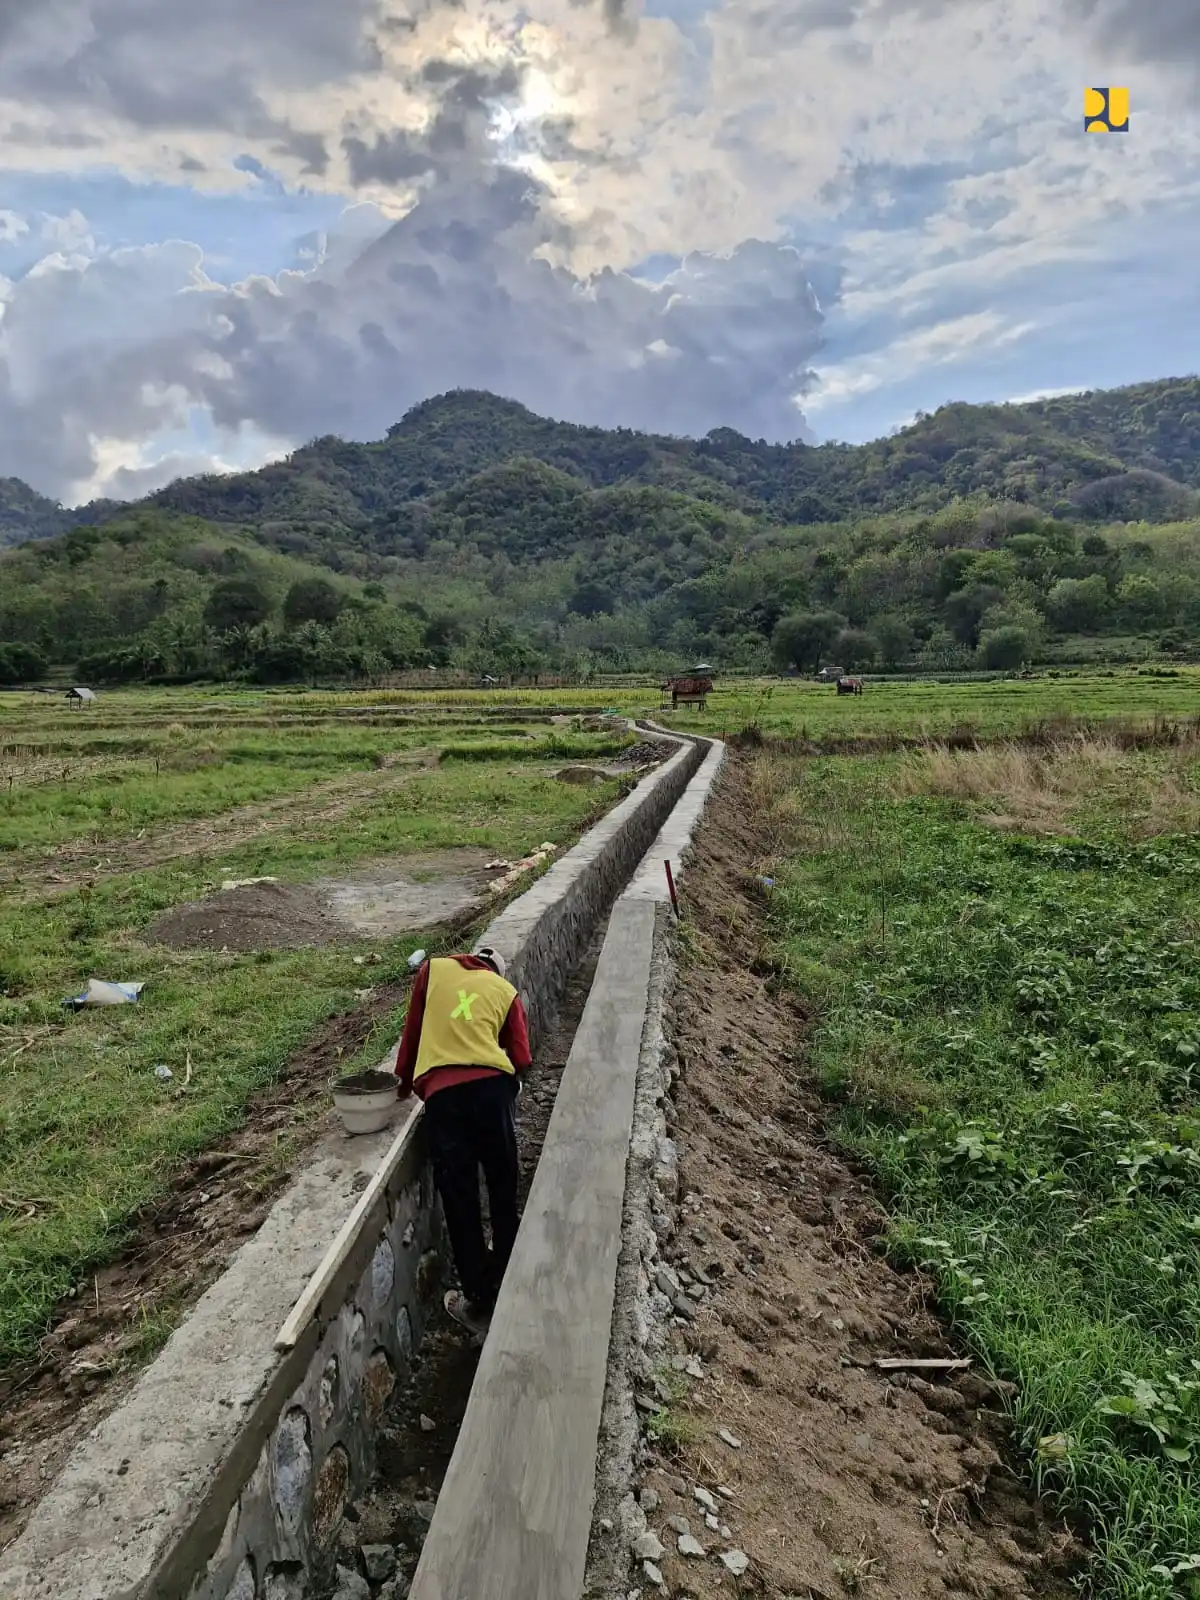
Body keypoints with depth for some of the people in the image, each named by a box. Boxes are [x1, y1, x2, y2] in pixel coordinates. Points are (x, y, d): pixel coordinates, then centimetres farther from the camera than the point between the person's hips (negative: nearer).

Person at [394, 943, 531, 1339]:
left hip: (441, 1092, -1)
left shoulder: (433, 970, 20)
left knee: (459, 1199, 8)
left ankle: (479, 1300, 16)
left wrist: (405, 1083, 34)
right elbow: (521, 1059, 13)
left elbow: (412, 1029, 22)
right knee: (503, 1190, 18)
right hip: (492, 1085, 1)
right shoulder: (506, 990, 19)